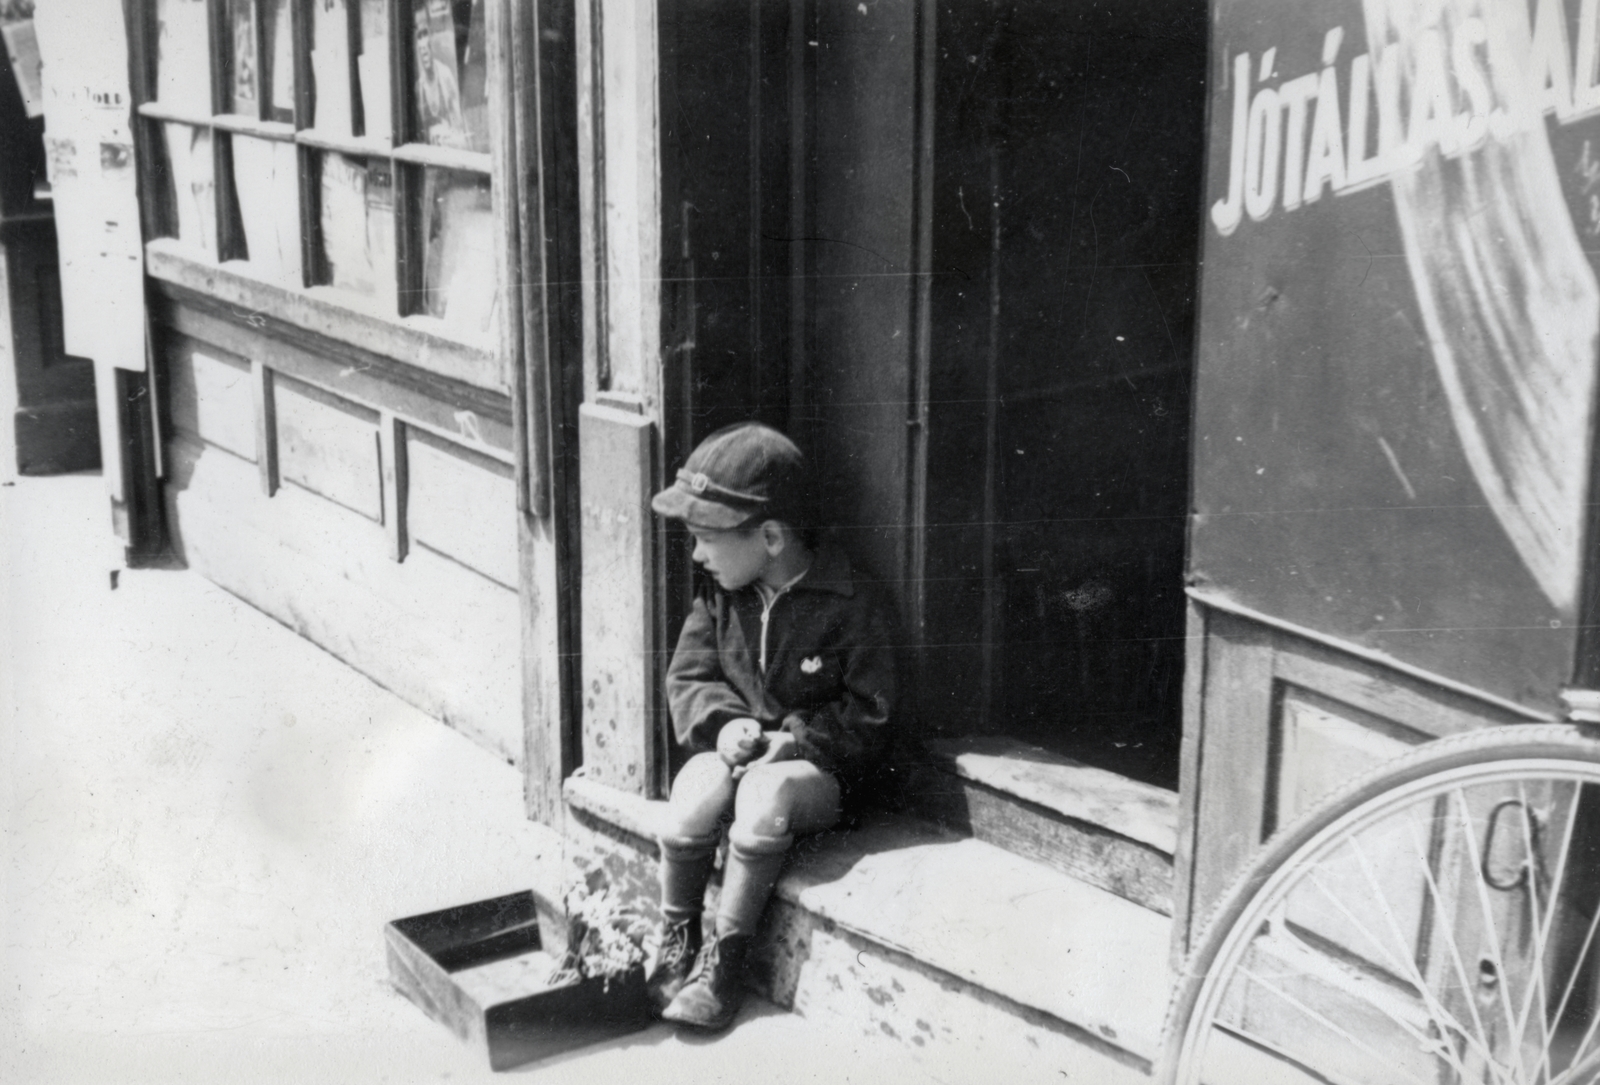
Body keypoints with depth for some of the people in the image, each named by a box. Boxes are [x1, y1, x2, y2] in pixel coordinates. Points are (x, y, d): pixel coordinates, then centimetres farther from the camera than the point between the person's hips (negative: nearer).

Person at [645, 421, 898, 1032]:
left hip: (820, 767, -4)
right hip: (737, 749, 4)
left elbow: (866, 718, -11)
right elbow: (688, 678, 5)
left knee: (766, 794, -35)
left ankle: (725, 955, -20)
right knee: (696, 788, -29)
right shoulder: (720, 598, 3)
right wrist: (724, 723, -15)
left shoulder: (854, 607, -13)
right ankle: (676, 940, -9)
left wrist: (794, 740, -22)